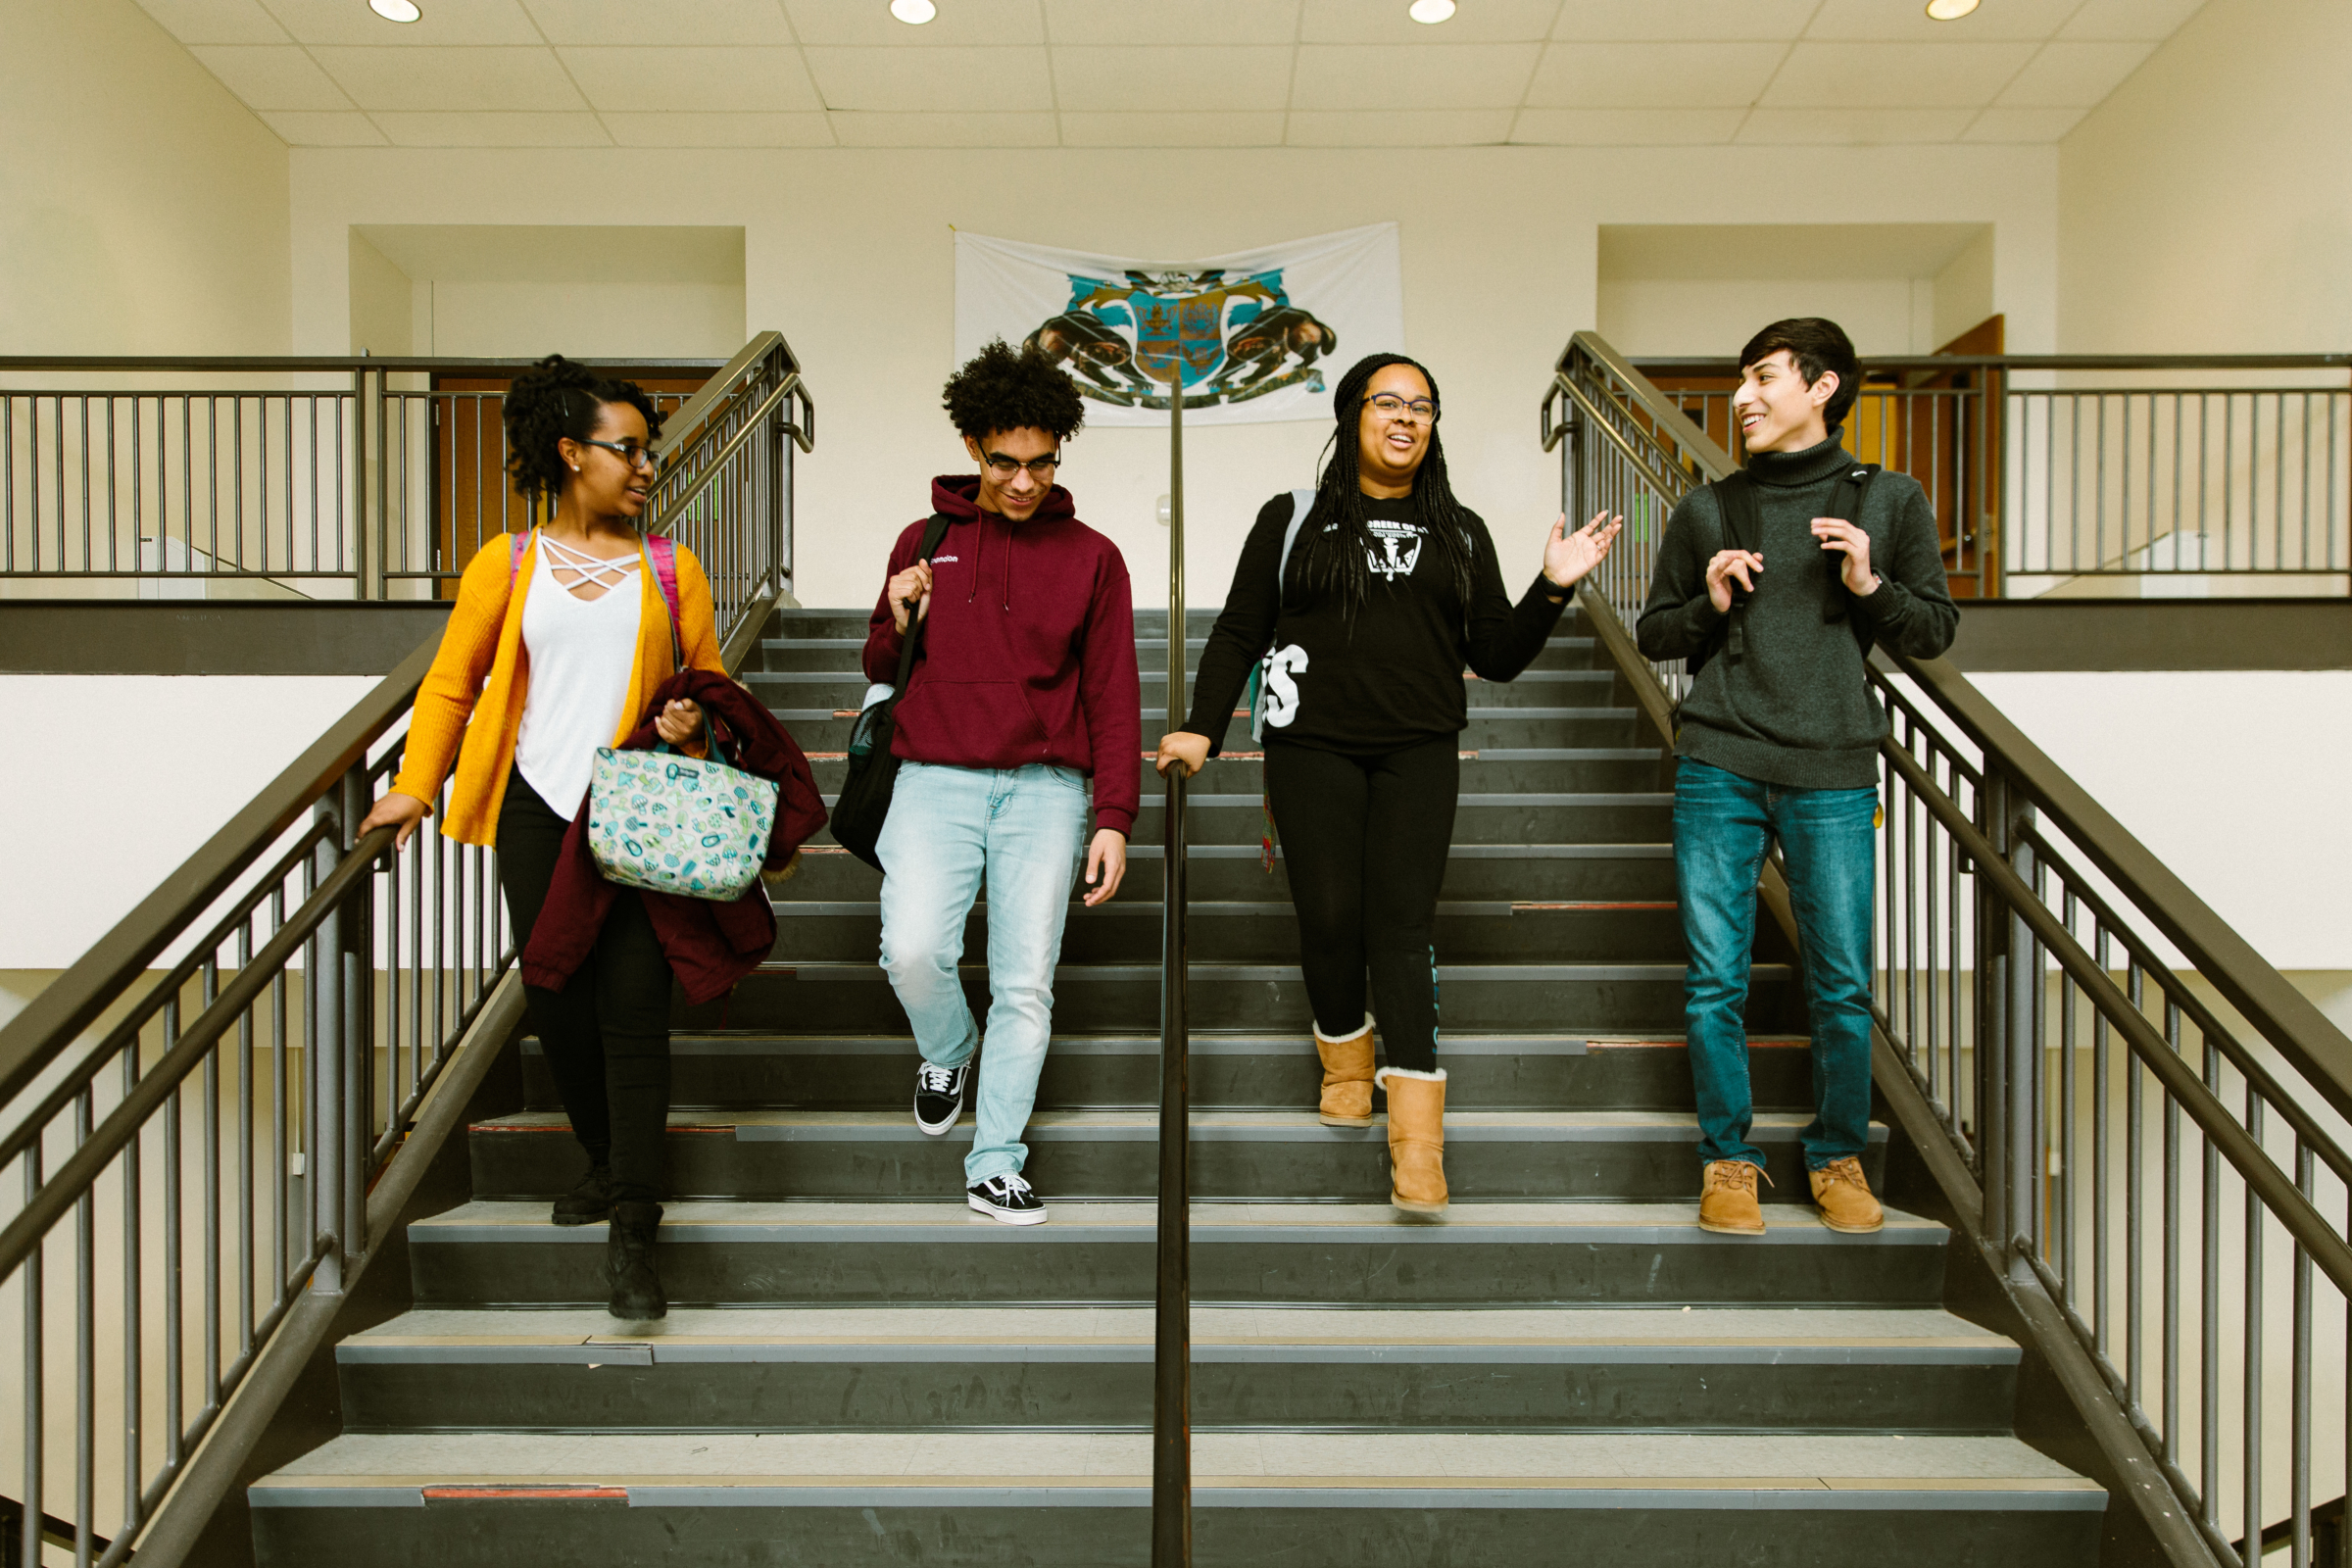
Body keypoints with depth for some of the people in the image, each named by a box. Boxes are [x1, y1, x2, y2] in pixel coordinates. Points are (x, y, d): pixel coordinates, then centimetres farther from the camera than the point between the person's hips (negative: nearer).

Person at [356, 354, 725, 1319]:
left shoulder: (670, 570, 9)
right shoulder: (507, 565, 8)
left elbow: (711, 680, 15)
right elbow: (450, 685, 9)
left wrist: (695, 719, -8)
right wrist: (415, 786, -2)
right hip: (537, 807, 1)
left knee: (633, 1004, -9)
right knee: (556, 1001, 5)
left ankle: (630, 1226, -6)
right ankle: (608, 1161, 29)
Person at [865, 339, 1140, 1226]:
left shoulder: (1091, 558, 7)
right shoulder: (924, 543, 11)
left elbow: (1114, 697, 6)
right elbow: (881, 672, 19)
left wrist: (1114, 819, -2)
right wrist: (899, 622, -4)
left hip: (1044, 790, 0)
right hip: (936, 779, 1)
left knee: (1026, 981, -3)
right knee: (913, 948, -18)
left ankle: (996, 1165, 11)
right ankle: (946, 1053, 16)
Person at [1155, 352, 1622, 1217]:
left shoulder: (1459, 533, 15)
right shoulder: (1292, 519, 10)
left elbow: (1497, 658, 12)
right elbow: (1239, 633, 8)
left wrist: (1553, 589, -2)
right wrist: (1202, 729, -3)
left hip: (1419, 754, 1)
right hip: (1313, 750, 0)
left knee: (1401, 926, -8)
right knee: (1329, 918, -5)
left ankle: (1417, 1143, -11)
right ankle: (1346, 1061, 24)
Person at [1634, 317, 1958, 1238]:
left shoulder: (1889, 502, 8)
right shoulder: (1708, 511, 11)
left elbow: (1935, 631, 10)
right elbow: (1653, 634, 15)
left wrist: (1869, 587, -8)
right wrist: (1709, 604, -5)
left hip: (1833, 775, -1)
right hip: (1719, 769, 1)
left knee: (1842, 984, 2)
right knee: (1716, 979, 1)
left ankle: (1838, 1158, 21)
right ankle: (1728, 1160, 15)